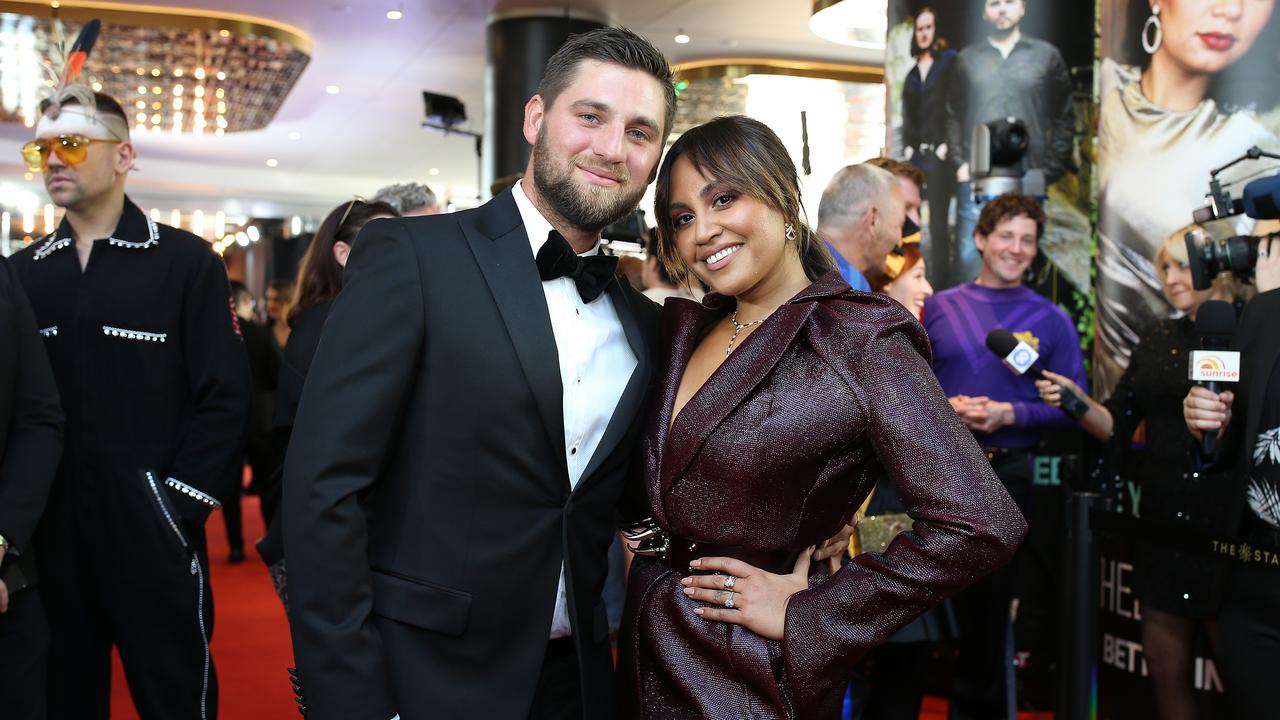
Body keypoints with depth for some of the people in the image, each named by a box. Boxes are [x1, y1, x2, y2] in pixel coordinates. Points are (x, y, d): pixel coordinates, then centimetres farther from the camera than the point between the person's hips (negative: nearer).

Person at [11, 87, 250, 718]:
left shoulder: (187, 262, -2)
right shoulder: (22, 272, 10)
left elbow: (224, 399, -7)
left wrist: (178, 509, -11)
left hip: (153, 537, -4)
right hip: (49, 540, 4)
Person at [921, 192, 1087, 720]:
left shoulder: (1051, 320, 2)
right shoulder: (939, 307, 4)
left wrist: (1010, 413, -15)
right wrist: (946, 407, -14)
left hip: (1008, 473, 0)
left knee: (991, 601, 12)